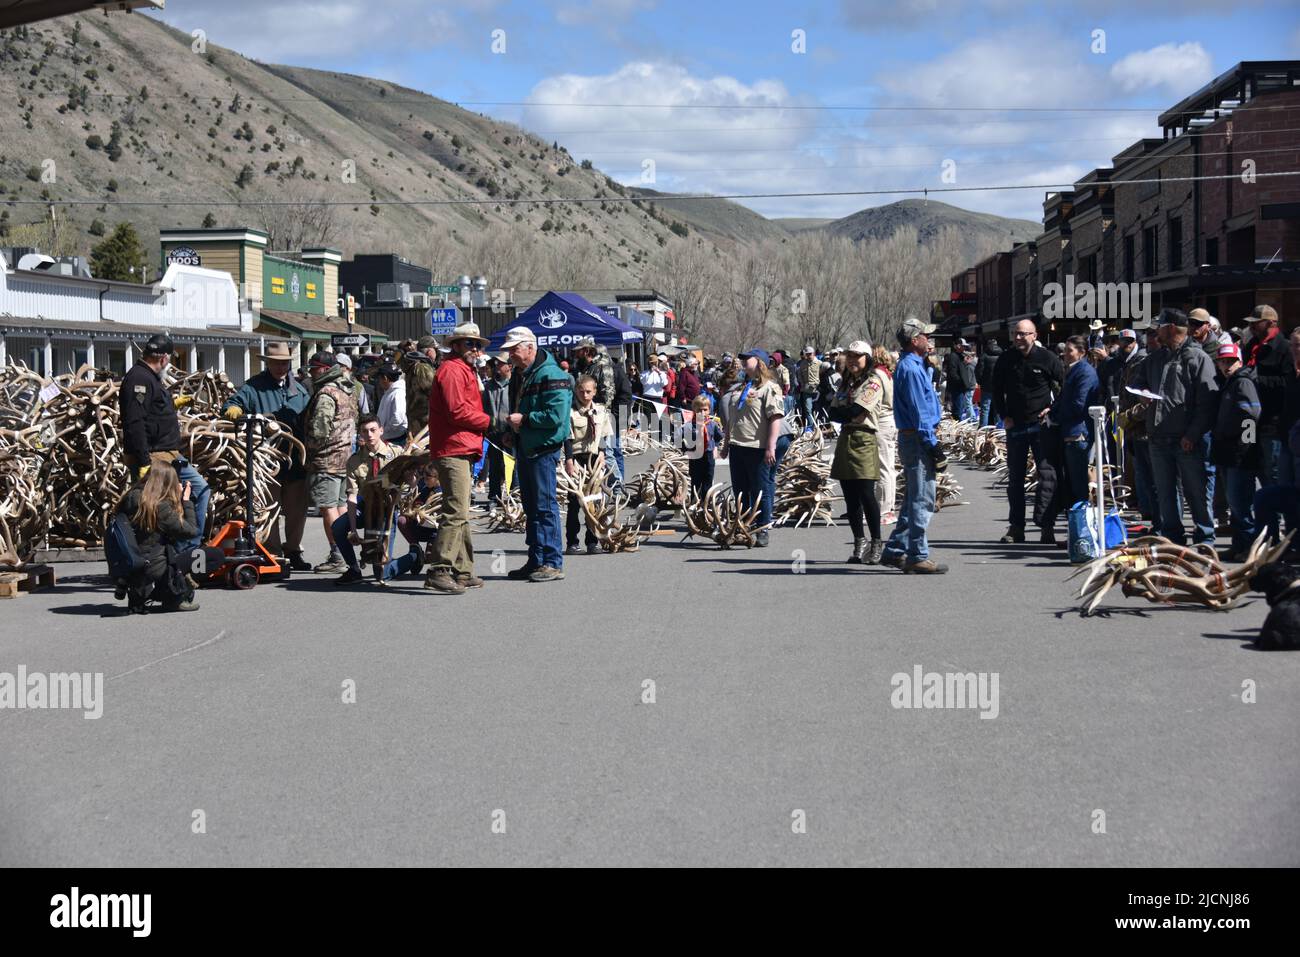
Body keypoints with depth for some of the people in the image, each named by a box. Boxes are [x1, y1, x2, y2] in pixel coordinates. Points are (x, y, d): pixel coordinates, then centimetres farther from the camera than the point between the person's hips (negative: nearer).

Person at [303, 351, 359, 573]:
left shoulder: (326, 394, -16)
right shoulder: (348, 392, 15)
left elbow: (319, 430, -20)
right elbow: (354, 424, 21)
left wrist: (308, 447, -5)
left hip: (326, 460, -10)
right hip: (346, 457, 10)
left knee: (328, 508, -7)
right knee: (341, 506, 14)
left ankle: (337, 556, -9)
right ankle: (345, 552, 17)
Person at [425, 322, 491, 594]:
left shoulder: (464, 371, 24)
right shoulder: (451, 370, -10)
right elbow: (457, 411, -19)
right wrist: (489, 422, -8)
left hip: (462, 451, 11)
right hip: (453, 450, -11)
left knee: (460, 514, 14)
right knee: (456, 512, -16)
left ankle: (463, 572, 20)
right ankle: (439, 571, -20)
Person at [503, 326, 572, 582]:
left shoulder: (550, 376, -15)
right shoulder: (520, 376, 15)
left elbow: (556, 416, -23)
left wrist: (524, 420, -18)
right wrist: (512, 428, 7)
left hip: (544, 450, -10)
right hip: (525, 450, 10)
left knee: (545, 506, -8)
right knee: (531, 506, 13)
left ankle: (553, 563, -4)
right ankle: (536, 562, 20)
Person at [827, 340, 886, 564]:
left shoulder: (872, 383, -3)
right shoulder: (845, 383, 20)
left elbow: (855, 410, -15)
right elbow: (832, 412, 10)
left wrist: (841, 412, 1)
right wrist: (849, 413, -7)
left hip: (863, 440, -7)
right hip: (845, 439, 7)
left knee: (866, 494, -10)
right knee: (850, 497, 6)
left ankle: (877, 544, -2)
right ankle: (859, 544, 12)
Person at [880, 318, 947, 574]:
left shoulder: (912, 366, 16)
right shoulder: (911, 369, -16)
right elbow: (919, 413, -20)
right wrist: (934, 447, -19)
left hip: (912, 440, 11)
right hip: (917, 440, -11)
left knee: (913, 501, 16)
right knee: (922, 500, -7)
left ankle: (894, 551, 20)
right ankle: (917, 557, -5)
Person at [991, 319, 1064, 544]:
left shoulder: (1047, 358, -6)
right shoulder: (1005, 360, 2)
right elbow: (997, 390, 13)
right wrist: (1003, 416, 2)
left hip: (1041, 424, -3)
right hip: (1015, 425, 3)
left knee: (1048, 475, -8)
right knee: (1015, 477, 7)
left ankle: (1046, 525, -7)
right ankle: (1016, 527, 14)